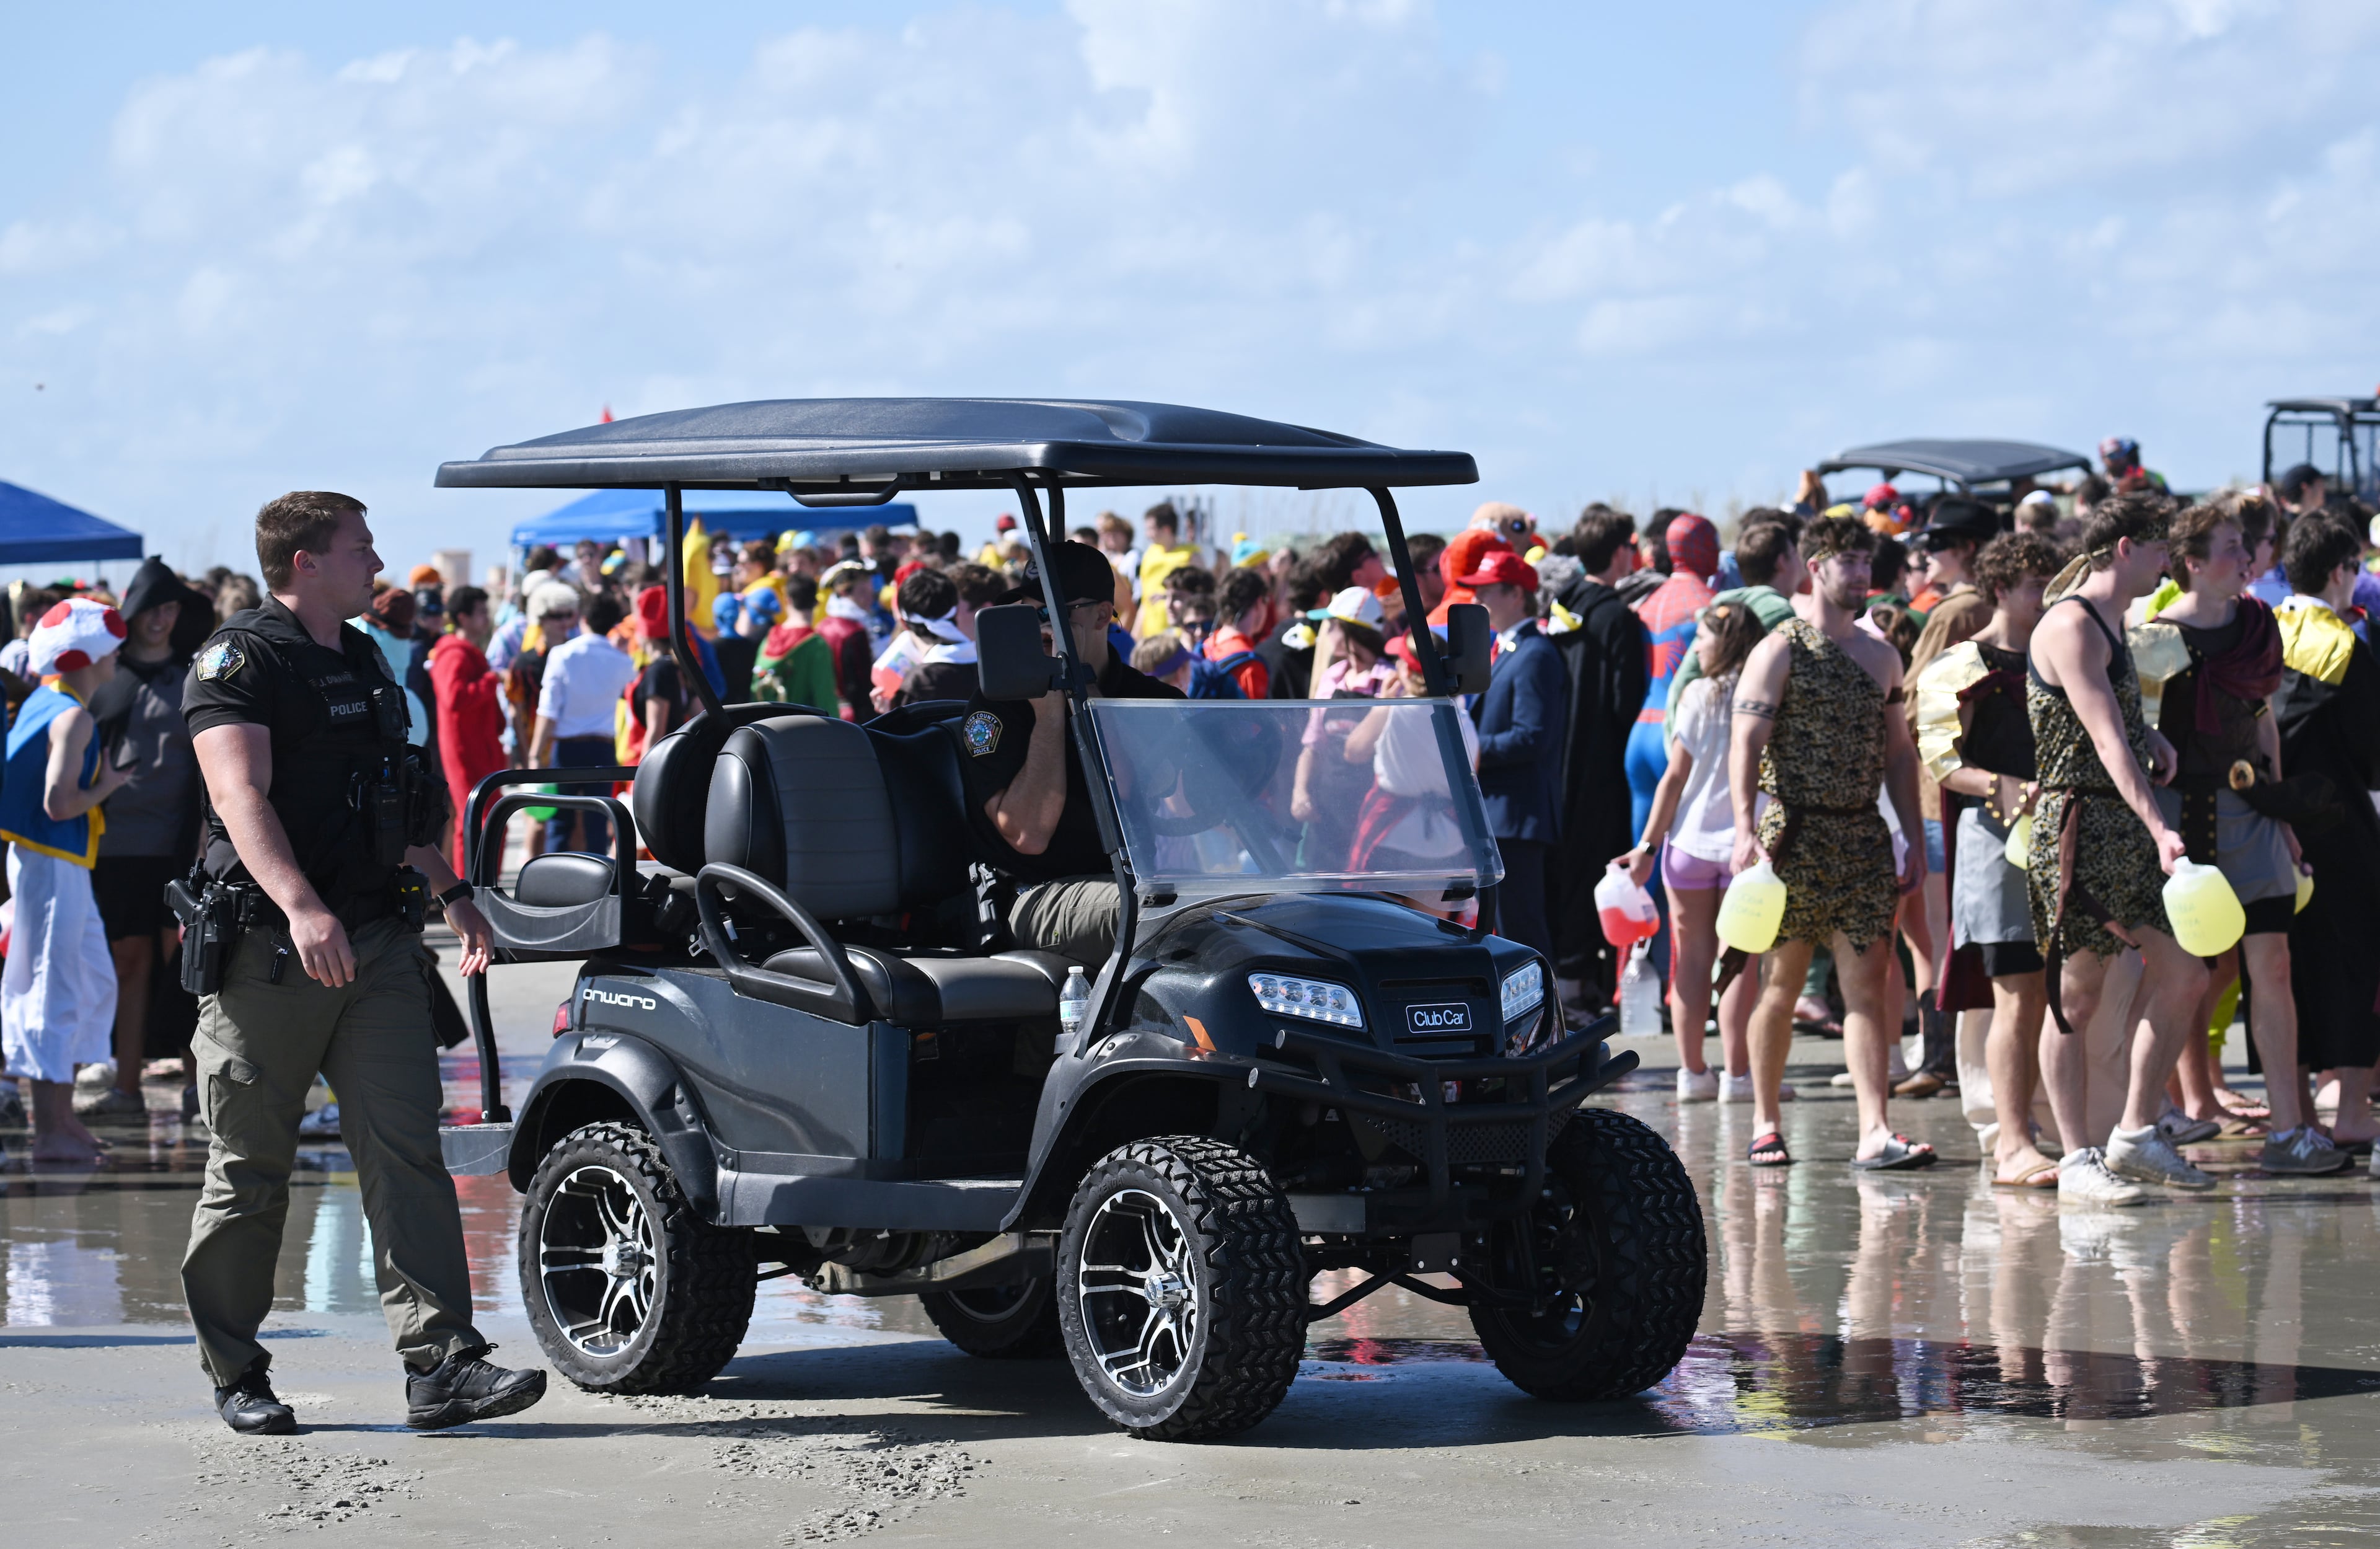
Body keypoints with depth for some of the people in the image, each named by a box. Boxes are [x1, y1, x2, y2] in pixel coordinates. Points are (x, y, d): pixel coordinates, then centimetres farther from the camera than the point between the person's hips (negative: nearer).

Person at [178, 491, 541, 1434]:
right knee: (250, 1172, 3)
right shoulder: (241, 659, -7)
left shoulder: (363, 662, 18)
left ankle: (439, 1365, -10)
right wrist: (301, 908, -35)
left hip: (377, 941, 6)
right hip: (268, 954, -6)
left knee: (407, 1155, -5)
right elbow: (241, 796, -21)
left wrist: (452, 893, 26)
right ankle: (235, 1375, 15)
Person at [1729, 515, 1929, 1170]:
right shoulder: (1780, 651, -3)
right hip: (1795, 833, -4)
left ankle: (1875, 1131, -11)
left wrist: (1914, 838, 12)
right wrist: (1746, 832, -22)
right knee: (1782, 982, 3)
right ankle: (1766, 1123, 14)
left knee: (1867, 983, -5)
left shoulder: (1881, 656, 15)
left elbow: (1899, 752, 19)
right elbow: (1745, 746, -10)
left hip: (1864, 834, 4)